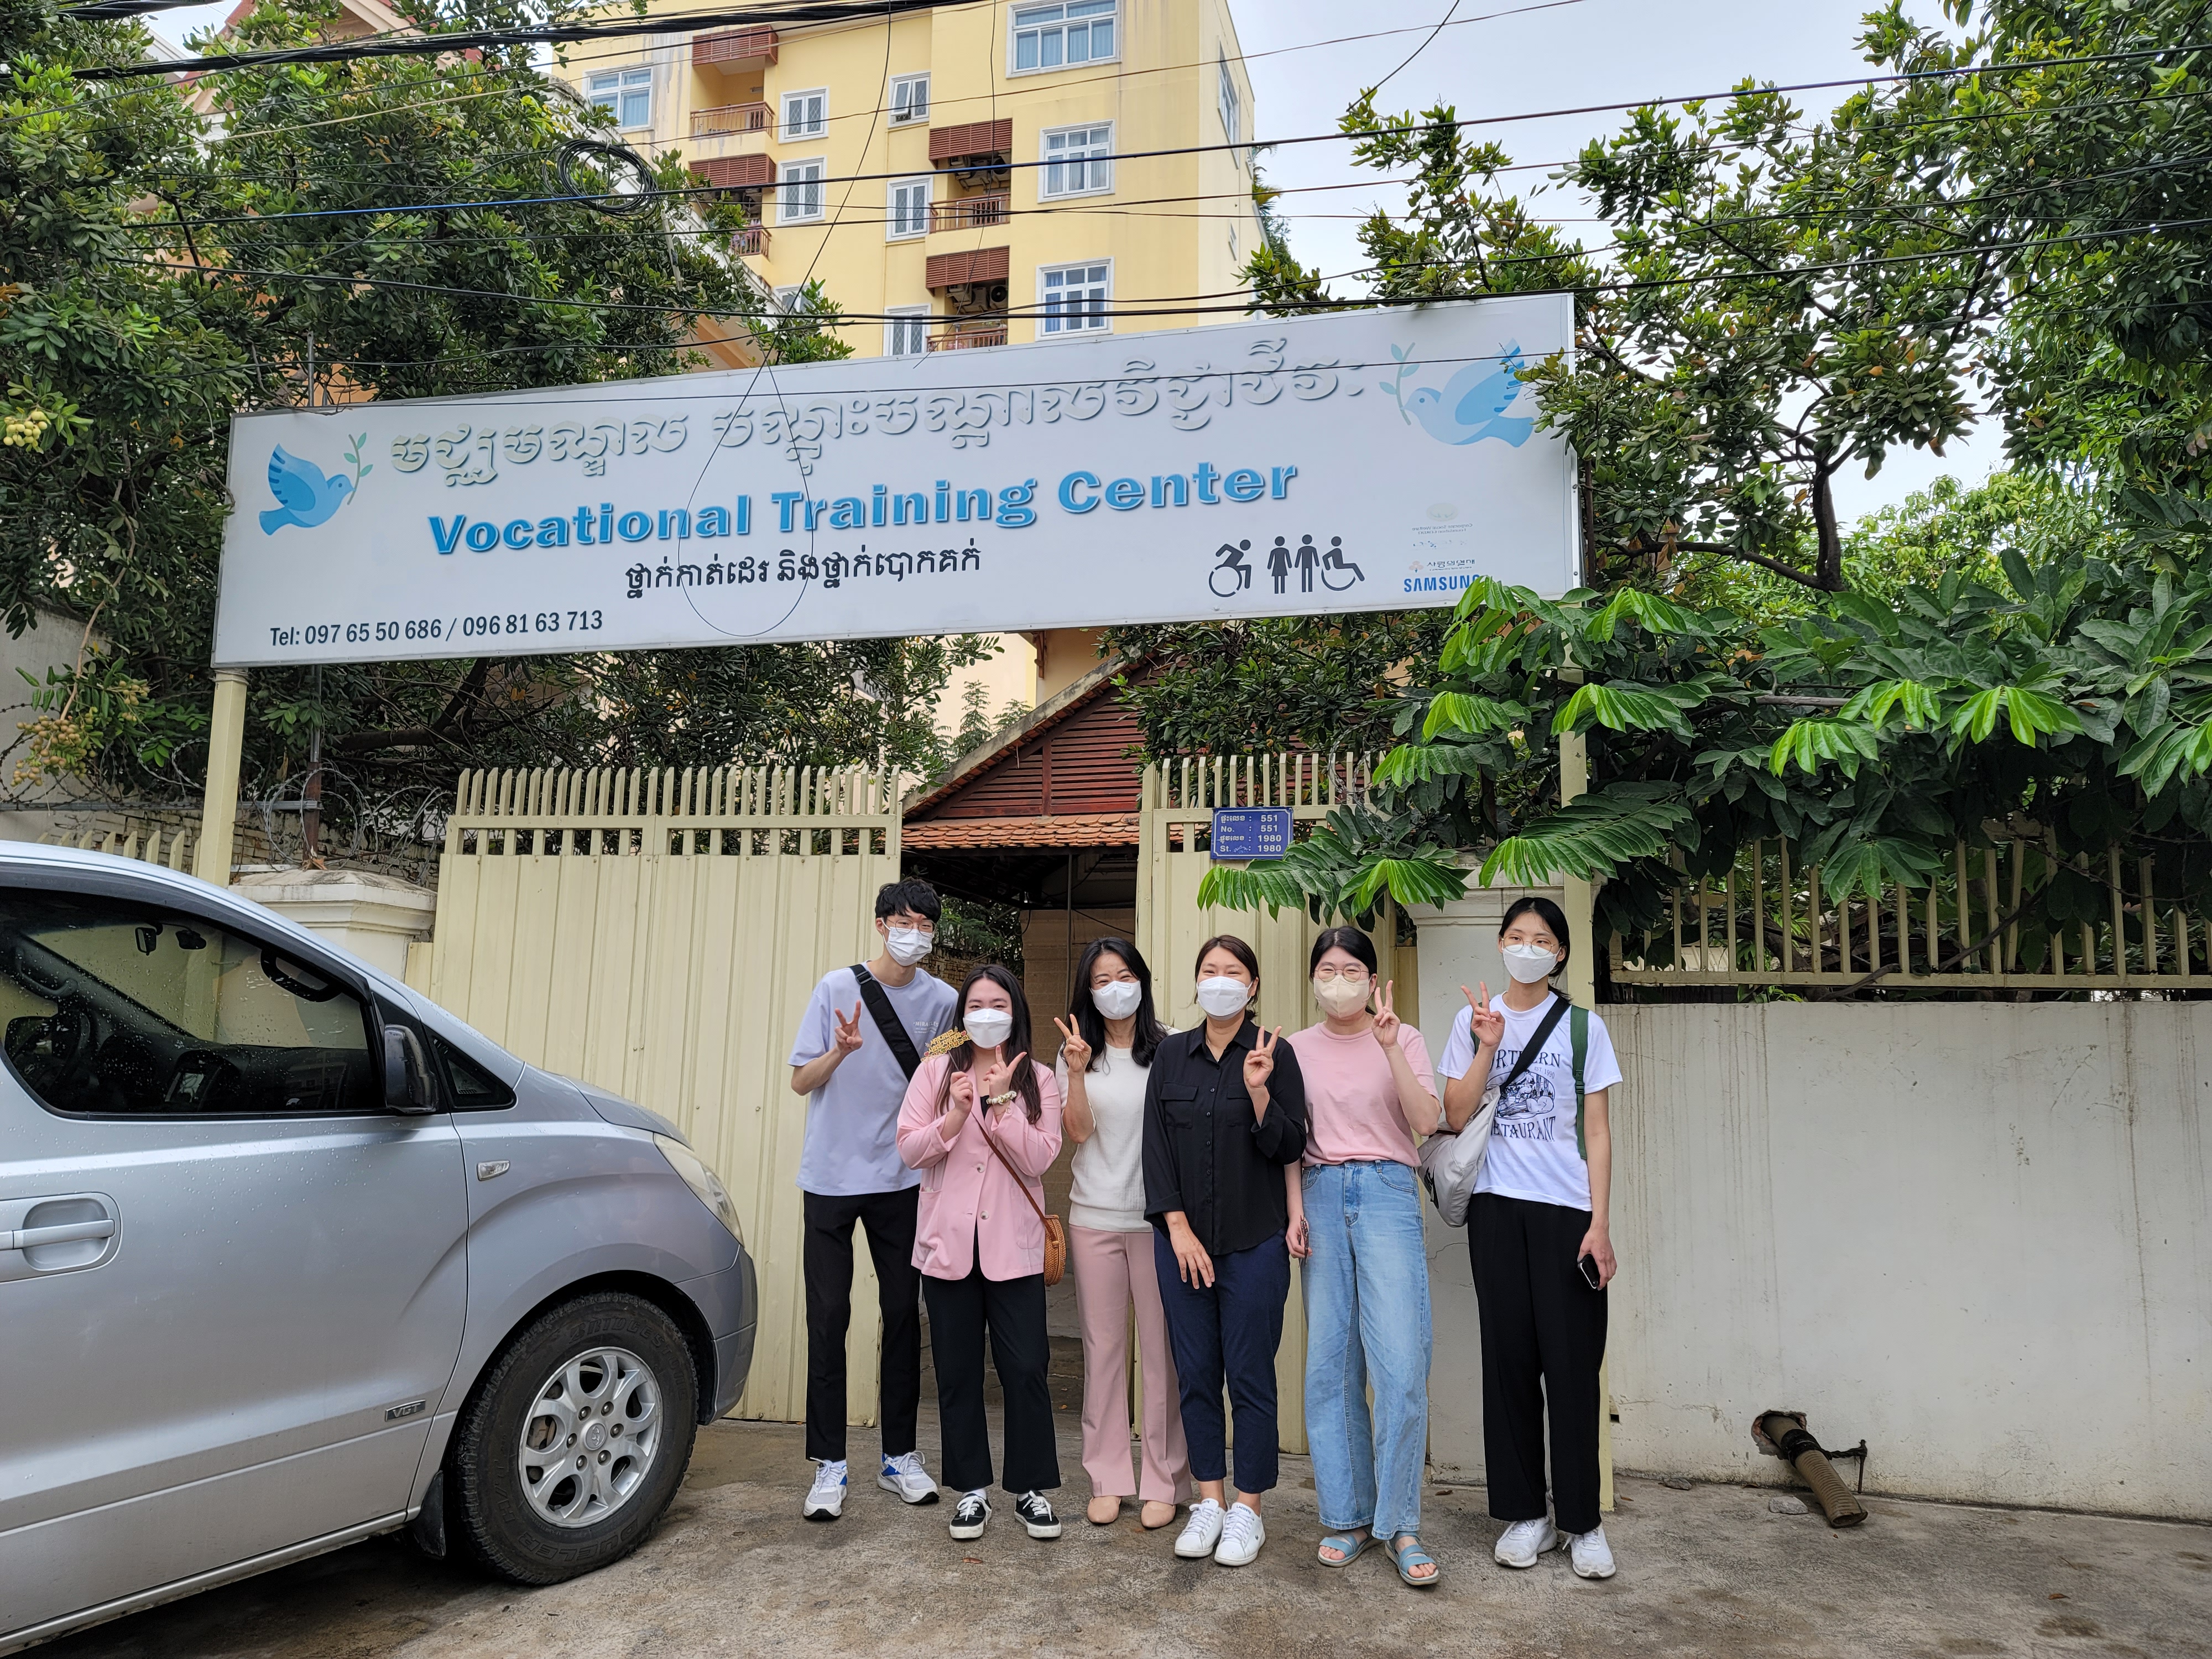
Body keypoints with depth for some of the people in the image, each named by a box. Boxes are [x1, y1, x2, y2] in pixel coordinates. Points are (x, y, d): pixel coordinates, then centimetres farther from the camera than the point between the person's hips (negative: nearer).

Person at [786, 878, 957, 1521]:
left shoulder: (941, 1000, 1)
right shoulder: (838, 987, -4)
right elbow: (801, 1081, -4)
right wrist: (840, 1050, -21)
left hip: (901, 1179, 2)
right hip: (832, 1177, -2)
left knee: (903, 1314, 8)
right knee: (828, 1318, 0)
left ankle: (899, 1455, 22)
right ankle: (829, 1464, 11)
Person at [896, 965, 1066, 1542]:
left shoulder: (1037, 1080, 4)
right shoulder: (935, 1072, 5)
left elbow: (1039, 1159, -7)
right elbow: (909, 1148, -2)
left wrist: (1001, 1100, -16)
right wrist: (956, 1114, -17)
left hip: (1013, 1245, -1)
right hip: (948, 1242, 1)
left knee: (1026, 1368, -1)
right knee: (957, 1371, 9)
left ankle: (1030, 1487, 16)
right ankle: (972, 1488, 23)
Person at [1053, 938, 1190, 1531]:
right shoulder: (1076, 1050, 6)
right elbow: (1079, 1131, -3)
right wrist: (1077, 1070, -16)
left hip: (1158, 1216, -2)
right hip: (1095, 1215, 2)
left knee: (1162, 1348, 2)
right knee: (1103, 1347, 9)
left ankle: (1164, 1481, 15)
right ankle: (1107, 1480, 21)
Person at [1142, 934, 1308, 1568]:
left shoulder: (1275, 1053, -2)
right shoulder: (1171, 1055, 6)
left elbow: (1289, 1148, -6)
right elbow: (1156, 1146, 4)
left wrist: (1258, 1091, -21)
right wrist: (1178, 1228, -4)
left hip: (1254, 1242, -3)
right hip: (1182, 1238, 3)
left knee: (1250, 1375, 2)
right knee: (1195, 1374, 8)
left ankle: (1247, 1508, 16)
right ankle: (1208, 1500, 21)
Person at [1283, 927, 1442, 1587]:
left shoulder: (1403, 1037, 5)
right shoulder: (1298, 1048, 11)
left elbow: (1426, 1121, -8)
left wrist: (1390, 1047, -17)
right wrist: (1295, 1206, 0)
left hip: (1387, 1192, -2)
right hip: (1321, 1195, 3)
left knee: (1400, 1364, -8)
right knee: (1329, 1363, 4)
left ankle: (1400, 1524, 4)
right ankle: (1348, 1516, 16)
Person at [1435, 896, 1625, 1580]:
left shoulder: (1582, 1026, 4)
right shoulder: (1474, 1021, 7)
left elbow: (1597, 1131, 2)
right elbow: (1455, 1117, 0)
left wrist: (1600, 1223, -5)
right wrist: (1488, 1046, -11)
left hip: (1567, 1209, -1)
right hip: (1498, 1208, 1)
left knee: (1571, 1362, -2)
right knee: (1510, 1356, 5)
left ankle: (1582, 1522, 12)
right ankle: (1525, 1514, 17)